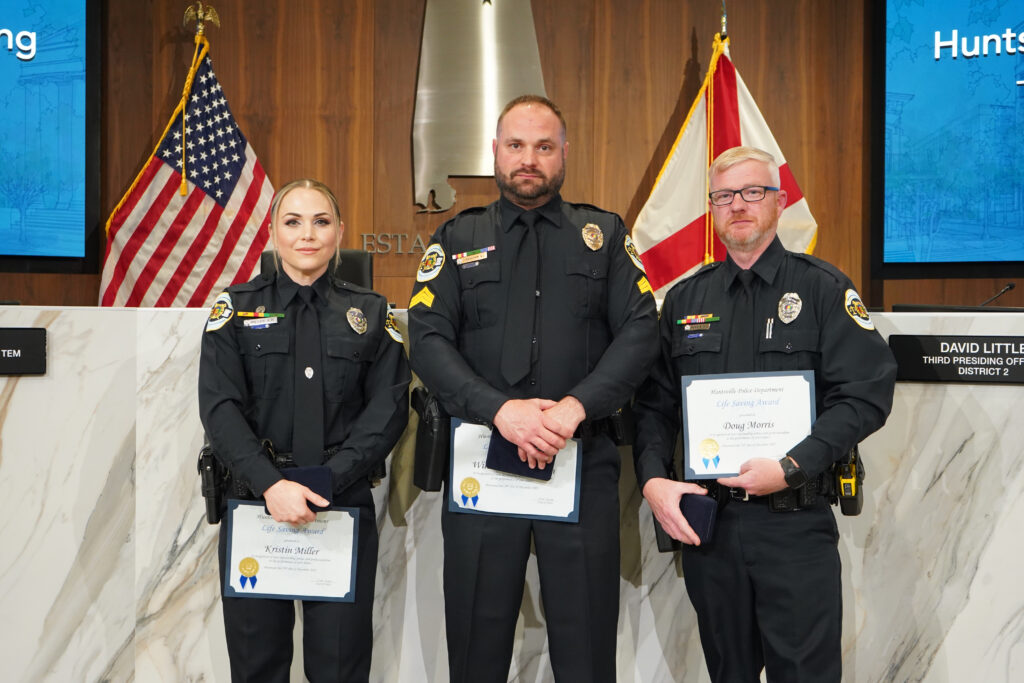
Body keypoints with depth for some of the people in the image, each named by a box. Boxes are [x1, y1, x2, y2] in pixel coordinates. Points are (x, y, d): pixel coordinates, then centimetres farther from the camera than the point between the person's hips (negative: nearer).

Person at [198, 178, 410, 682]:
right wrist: (270, 484, -18)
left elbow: (388, 408, -3)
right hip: (254, 501, 0)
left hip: (344, 505, 0)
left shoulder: (371, 314, 7)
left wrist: (326, 480, -15)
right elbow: (220, 407, -5)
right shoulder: (236, 308, 5)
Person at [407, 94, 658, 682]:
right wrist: (500, 410, -16)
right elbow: (428, 341, -2)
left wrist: (577, 404, -16)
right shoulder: (458, 238, 9)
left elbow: (640, 331, -1)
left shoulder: (604, 234, 10)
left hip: (585, 463, 0)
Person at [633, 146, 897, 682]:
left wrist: (791, 468, -19)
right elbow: (653, 405, 10)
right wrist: (653, 481, -6)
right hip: (703, 521, 4)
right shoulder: (684, 300, 10)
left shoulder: (823, 289, -1)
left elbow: (867, 394, -10)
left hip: (796, 523, -3)